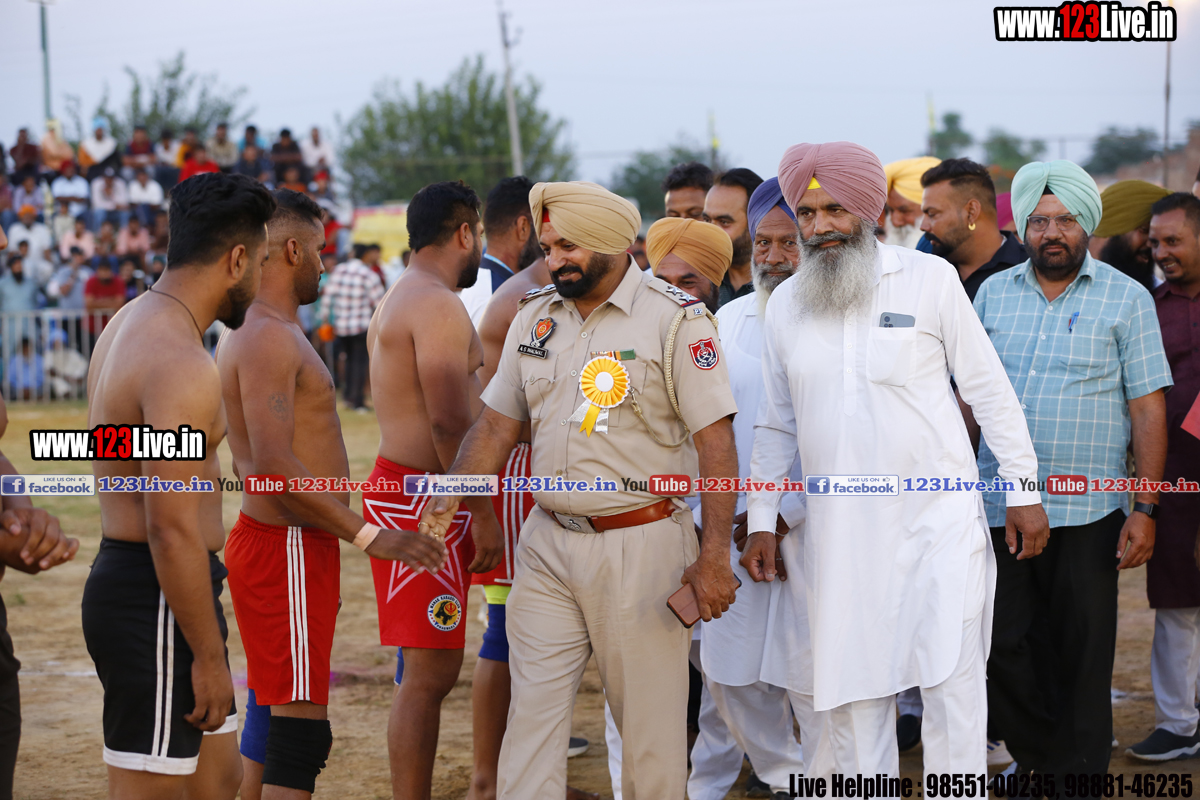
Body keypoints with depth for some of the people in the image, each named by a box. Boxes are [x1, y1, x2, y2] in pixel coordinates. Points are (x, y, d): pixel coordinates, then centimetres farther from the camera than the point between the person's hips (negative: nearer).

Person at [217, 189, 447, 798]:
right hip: (287, 548, -11)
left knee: (270, 719, 15)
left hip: (275, 542, 11)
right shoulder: (267, 337, -17)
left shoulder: (257, 331, 17)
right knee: (300, 729, -11)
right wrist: (367, 534, -25)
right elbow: (273, 463, -26)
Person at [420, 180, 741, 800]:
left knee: (649, 722, 2)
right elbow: (497, 423, 16)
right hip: (547, 544, 5)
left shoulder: (676, 319, -7)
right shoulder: (535, 317, 10)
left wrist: (713, 556, -16)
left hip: (642, 546, -5)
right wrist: (452, 497, -1)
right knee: (532, 709, 2)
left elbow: (715, 440, -10)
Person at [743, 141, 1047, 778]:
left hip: (937, 517, -3)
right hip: (839, 528, 3)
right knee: (851, 689, 4)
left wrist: (1023, 489, 1)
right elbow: (775, 424, 16)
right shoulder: (784, 305, 8)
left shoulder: (929, 278, 0)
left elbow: (988, 389, 3)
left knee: (952, 682, -4)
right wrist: (760, 521, 11)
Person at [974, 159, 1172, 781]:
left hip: (1087, 514, -3)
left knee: (1081, 657, 4)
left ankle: (1077, 777, 17)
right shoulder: (993, 294, 9)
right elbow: (969, 395, 14)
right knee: (1004, 648, 6)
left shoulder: (1127, 299, 0)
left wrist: (1145, 509, -8)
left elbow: (1148, 410, -2)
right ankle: (1035, 756, 27)